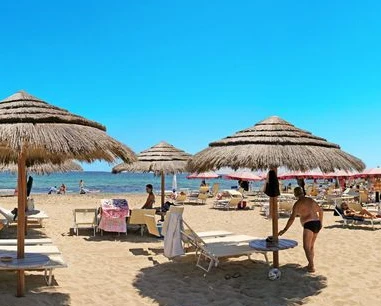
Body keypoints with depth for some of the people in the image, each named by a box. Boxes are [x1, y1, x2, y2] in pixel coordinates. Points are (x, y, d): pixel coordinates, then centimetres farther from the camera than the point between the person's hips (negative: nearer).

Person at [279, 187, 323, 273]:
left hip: (309, 224, -8)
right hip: (317, 224, 8)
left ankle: (311, 266, -12)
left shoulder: (297, 204, -7)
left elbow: (292, 218, -14)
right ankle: (310, 264, 25)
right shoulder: (311, 200, 14)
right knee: (311, 246, 19)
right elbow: (320, 210, 23)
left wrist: (285, 230, -14)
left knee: (306, 247, -5)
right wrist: (320, 222, 32)